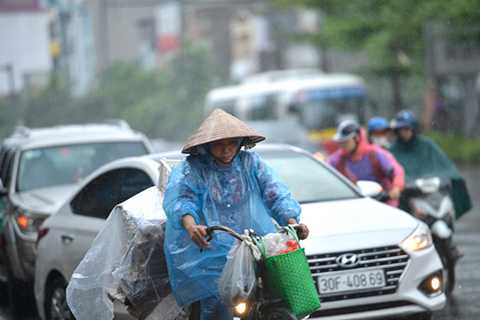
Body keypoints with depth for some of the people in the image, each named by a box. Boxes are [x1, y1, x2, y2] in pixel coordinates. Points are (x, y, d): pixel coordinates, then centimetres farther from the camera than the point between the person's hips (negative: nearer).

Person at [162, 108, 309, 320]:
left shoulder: (251, 163, 12)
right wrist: (191, 226, -38)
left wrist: (292, 222, -15)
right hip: (207, 252, -3)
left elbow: (275, 194, 5)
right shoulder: (189, 169, 1)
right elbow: (178, 200, -16)